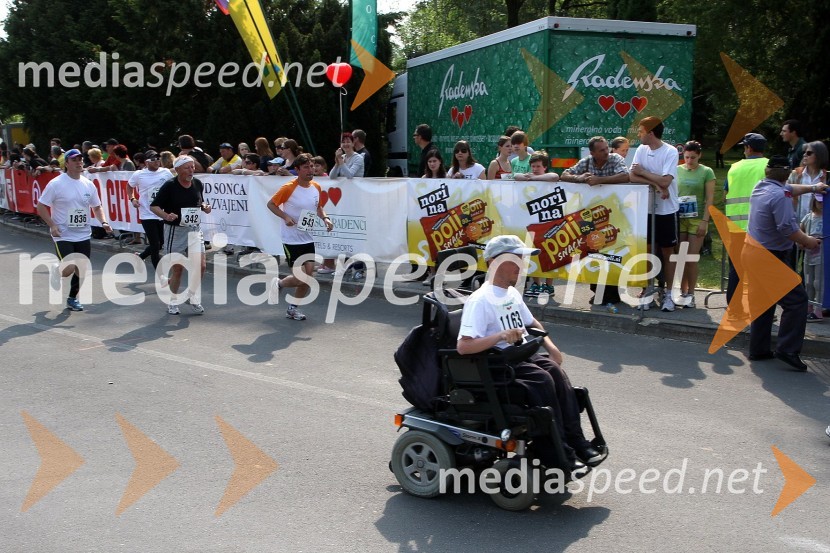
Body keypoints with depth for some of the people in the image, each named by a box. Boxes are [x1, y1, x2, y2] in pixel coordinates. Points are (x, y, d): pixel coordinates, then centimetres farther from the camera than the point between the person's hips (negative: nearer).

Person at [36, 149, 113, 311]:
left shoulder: (88, 184, 4)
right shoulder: (56, 184, -11)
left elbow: (97, 207, 15)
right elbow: (41, 206, -7)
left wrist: (103, 222, -2)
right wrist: (52, 225, -18)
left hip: (83, 235, 5)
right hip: (63, 235, -5)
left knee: (81, 269, 7)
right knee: (69, 269, -16)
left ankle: (72, 298, 30)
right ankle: (56, 270, 21)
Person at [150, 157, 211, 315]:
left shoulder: (198, 184, 3)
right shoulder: (169, 186, -13)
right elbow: (154, 206, -9)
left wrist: (205, 206, -3)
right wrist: (166, 215, -27)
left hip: (195, 230, 4)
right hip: (175, 231, -4)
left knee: (201, 265, -5)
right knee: (177, 268, 3)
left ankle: (192, 297, 18)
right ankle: (173, 302, 23)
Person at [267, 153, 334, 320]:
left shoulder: (316, 187, 4)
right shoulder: (289, 188, -14)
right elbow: (271, 204, -5)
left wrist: (325, 218, 2)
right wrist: (285, 217, -20)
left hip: (308, 239, 6)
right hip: (291, 241, -6)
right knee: (300, 279, -10)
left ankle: (293, 308, 23)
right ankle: (279, 283, 23)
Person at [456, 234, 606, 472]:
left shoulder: (512, 293, 14)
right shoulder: (480, 300, -14)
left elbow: (532, 323, 28)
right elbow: (463, 346, -24)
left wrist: (550, 346, 10)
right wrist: (500, 336, -32)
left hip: (523, 356, 8)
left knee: (554, 369, -19)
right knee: (542, 379, -27)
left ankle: (574, 441, -20)